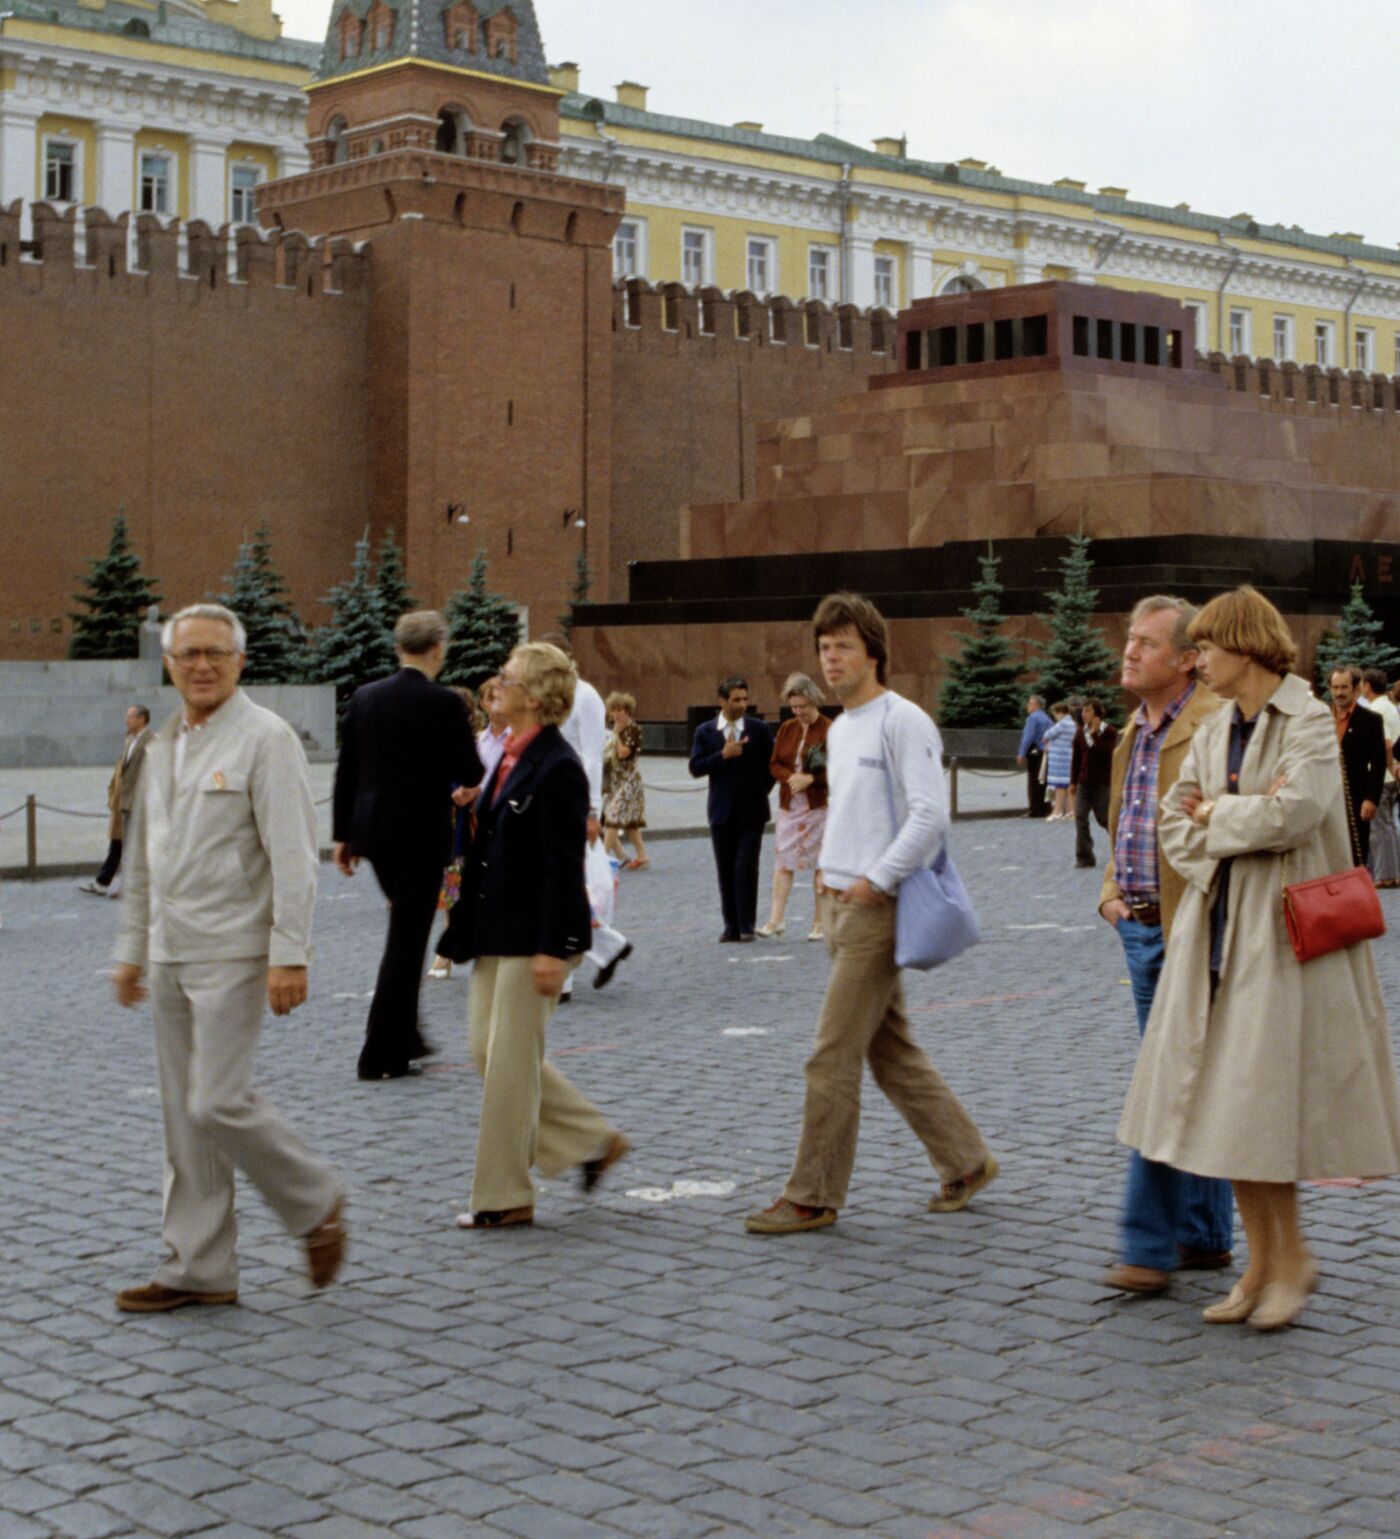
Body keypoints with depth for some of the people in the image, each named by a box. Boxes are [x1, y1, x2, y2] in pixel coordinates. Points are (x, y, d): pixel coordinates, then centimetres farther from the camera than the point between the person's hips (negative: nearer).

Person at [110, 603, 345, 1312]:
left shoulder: (265, 739, -9)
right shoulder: (162, 746, 15)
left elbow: (293, 856, -14)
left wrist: (290, 956, -20)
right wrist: (131, 950, 20)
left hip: (233, 953, -7)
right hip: (170, 955, 8)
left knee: (219, 1103, -12)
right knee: (185, 1116, 8)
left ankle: (317, 1204, 11)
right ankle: (198, 1270, 15)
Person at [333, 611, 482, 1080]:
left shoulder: (365, 697, 4)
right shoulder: (443, 703, -14)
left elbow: (346, 771, 8)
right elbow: (471, 772, -10)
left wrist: (342, 834, 14)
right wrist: (464, 786, 14)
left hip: (373, 831, 6)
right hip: (420, 834, -6)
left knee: (405, 931, 23)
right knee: (406, 940, 0)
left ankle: (404, 1034, 29)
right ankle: (382, 1056, 2)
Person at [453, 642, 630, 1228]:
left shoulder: (557, 768, -16)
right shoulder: (512, 758, 12)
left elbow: (564, 866, -19)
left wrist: (551, 950, -21)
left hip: (533, 937, -10)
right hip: (496, 934, 10)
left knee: (510, 1061, -3)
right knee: (489, 1051, 13)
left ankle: (504, 1197, 9)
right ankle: (595, 1140, 23)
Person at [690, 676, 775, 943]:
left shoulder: (758, 729, 2)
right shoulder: (705, 731, 4)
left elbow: (771, 763, 9)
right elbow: (696, 768, -3)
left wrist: (761, 790, 2)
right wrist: (723, 755, -14)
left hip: (752, 810, -2)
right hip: (721, 810, 2)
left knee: (746, 867, -8)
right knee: (725, 870, 5)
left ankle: (746, 925, -4)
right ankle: (731, 925, 11)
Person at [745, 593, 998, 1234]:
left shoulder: (903, 722, -11)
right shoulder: (838, 729, 17)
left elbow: (930, 814, -20)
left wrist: (875, 880, -19)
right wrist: (831, 870, 14)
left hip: (877, 911, -9)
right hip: (840, 905, 9)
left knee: (833, 1056, -7)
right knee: (892, 1050, 14)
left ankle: (813, 1196, 1)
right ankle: (965, 1162, 25)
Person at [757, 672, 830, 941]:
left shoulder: (829, 731, -9)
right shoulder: (787, 729, 8)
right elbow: (774, 764, 8)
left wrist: (810, 778, -19)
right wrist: (791, 777, -12)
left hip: (820, 807, -5)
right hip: (789, 806, 5)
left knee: (820, 863, 2)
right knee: (783, 860, 0)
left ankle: (819, 922, 10)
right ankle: (776, 919, 1)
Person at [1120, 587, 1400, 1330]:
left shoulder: (1309, 722, -8)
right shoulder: (1214, 732, 12)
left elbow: (1296, 810, -21)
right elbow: (1177, 824, 8)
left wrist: (1217, 813, -7)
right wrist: (1248, 817, -9)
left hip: (1282, 933, -7)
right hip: (1218, 927, 7)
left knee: (1259, 1106, -5)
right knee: (1225, 1108, 8)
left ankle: (1291, 1256, 13)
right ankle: (1262, 1262, 18)